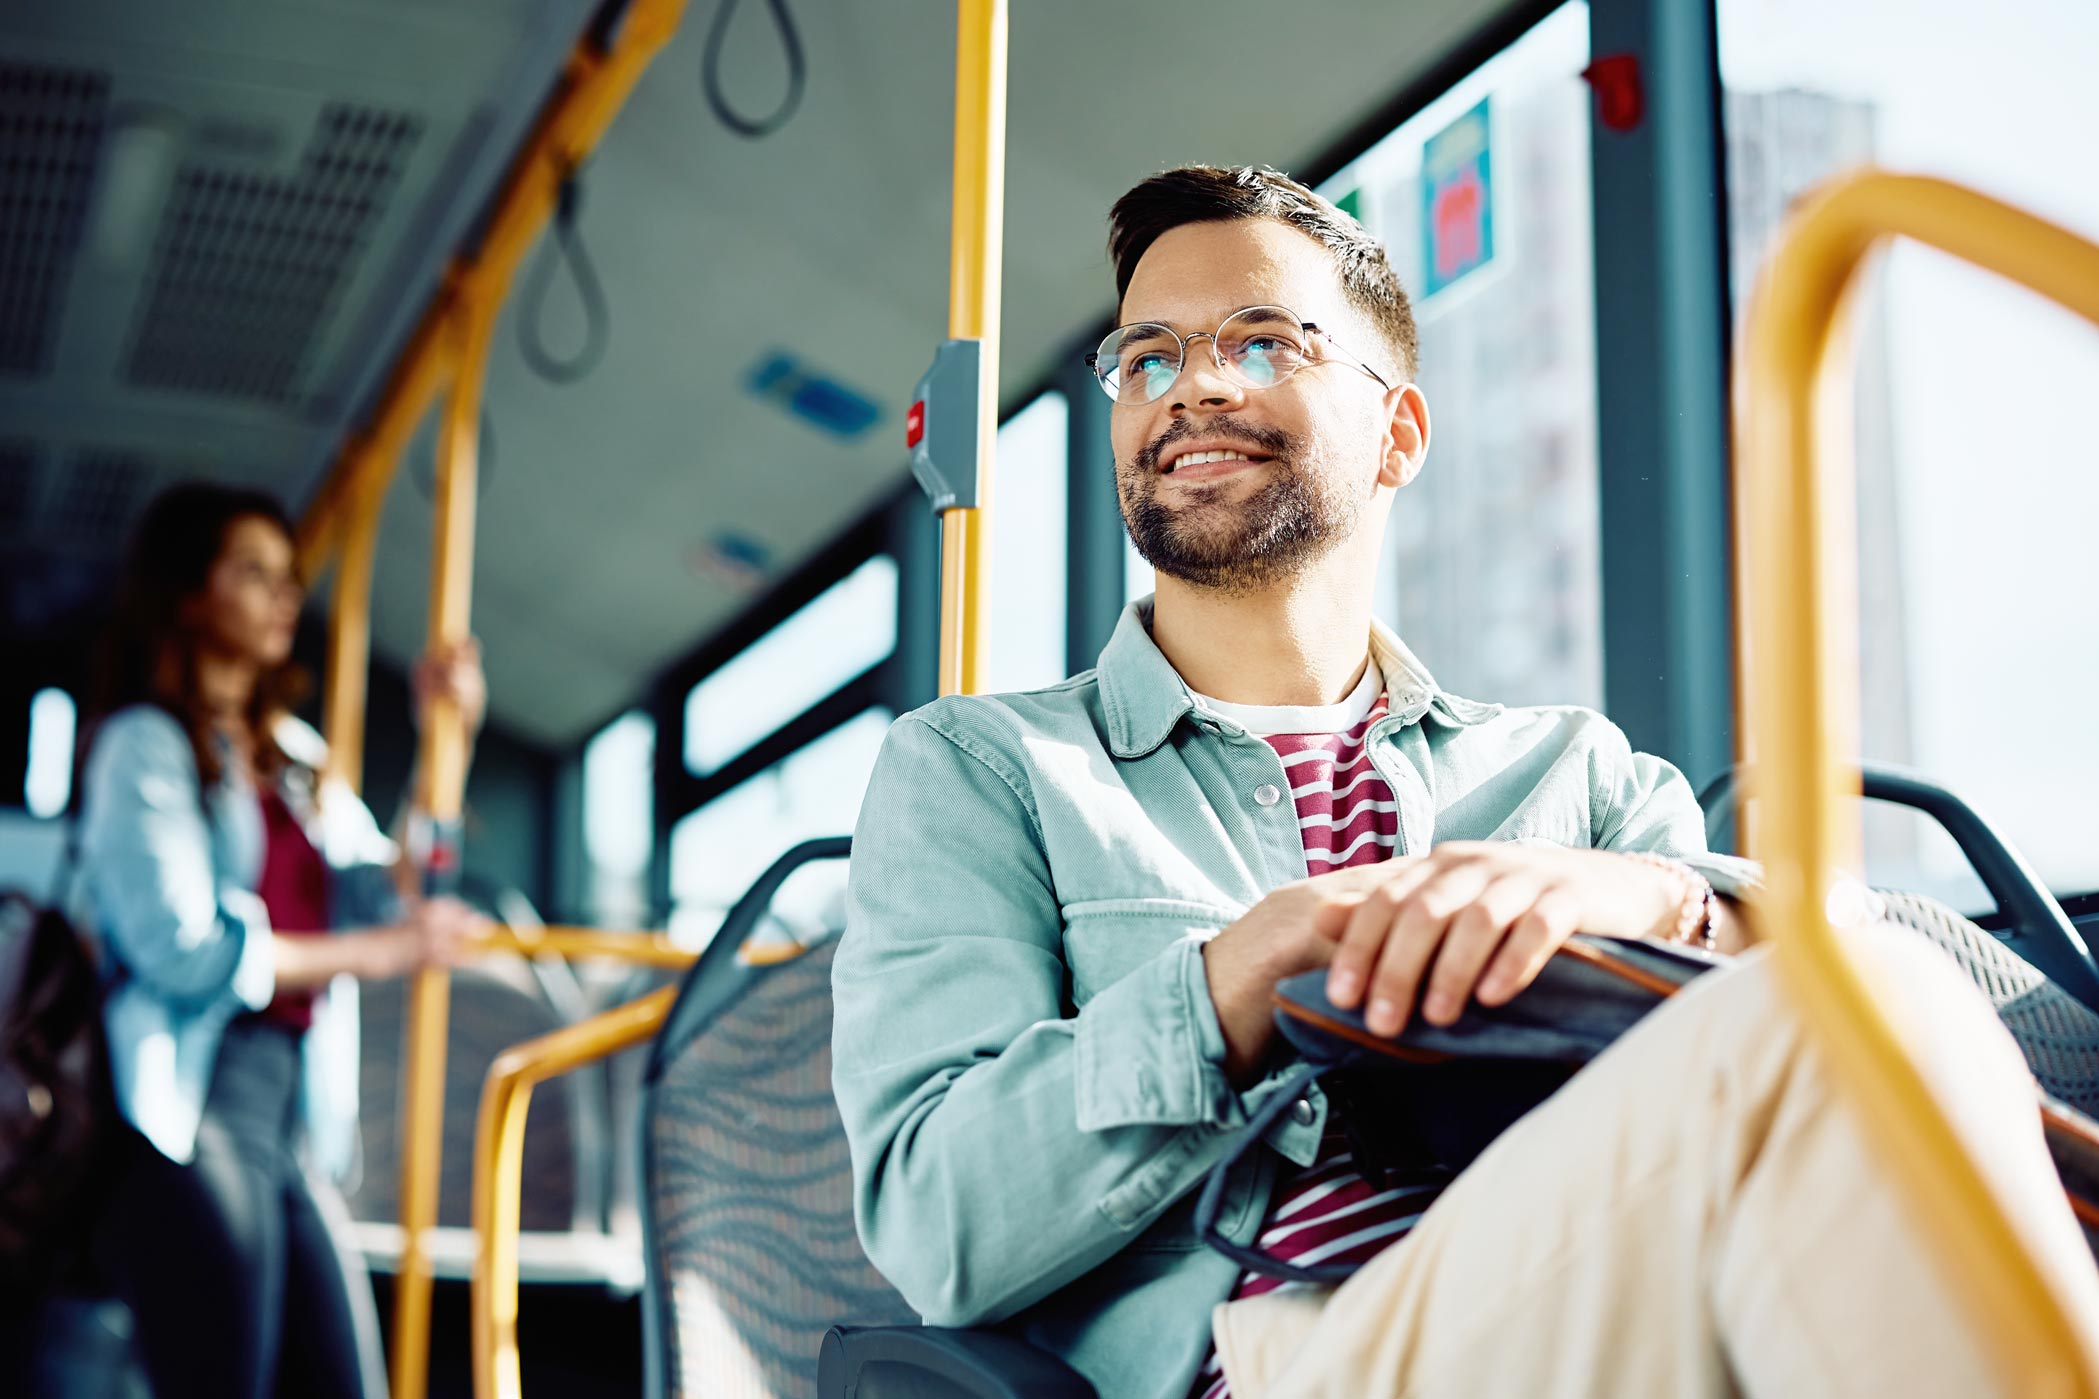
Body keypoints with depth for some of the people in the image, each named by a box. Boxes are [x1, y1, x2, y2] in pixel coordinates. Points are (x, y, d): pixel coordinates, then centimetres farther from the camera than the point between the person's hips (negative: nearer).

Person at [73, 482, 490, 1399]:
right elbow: (182, 949, -13)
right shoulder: (146, 745, -2)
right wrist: (375, 952, -8)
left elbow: (385, 899, 15)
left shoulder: (292, 754, 20)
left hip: (292, 1119, 7)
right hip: (188, 1114, -7)